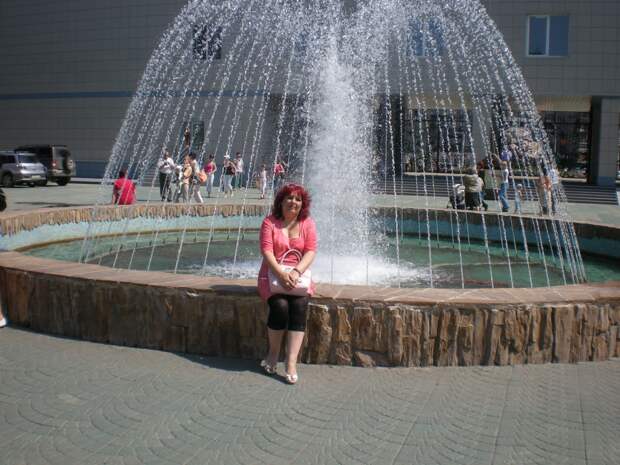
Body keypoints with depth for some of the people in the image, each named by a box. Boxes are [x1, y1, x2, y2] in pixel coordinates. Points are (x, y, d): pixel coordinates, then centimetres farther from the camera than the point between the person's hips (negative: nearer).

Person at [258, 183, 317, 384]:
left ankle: (291, 362, -27)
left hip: (298, 275, 1)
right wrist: (281, 273, -26)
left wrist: (296, 272, -22)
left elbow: (311, 251, -4)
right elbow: (266, 251, -10)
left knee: (299, 305, -28)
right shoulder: (270, 222, 0)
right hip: (273, 274, -1)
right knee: (280, 305, -29)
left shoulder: (307, 223, 6)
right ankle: (273, 353, -4)